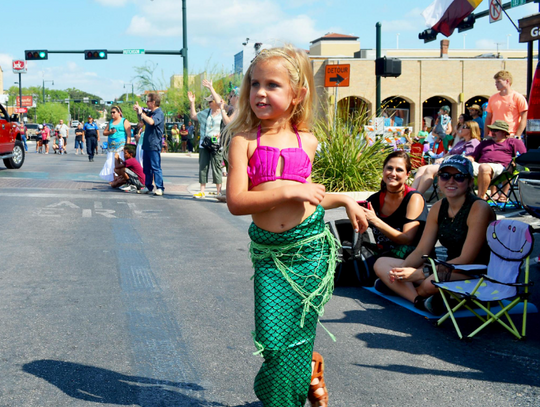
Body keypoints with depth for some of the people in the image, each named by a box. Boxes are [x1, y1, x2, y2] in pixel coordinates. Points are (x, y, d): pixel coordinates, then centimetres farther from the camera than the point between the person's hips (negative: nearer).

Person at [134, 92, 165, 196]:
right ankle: (148, 186, 20)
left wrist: (141, 113, -19)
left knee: (155, 167, -9)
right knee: (146, 167, 12)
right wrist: (138, 112, 18)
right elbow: (142, 123, 30)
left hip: (154, 145, -9)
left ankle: (159, 188, -6)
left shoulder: (159, 113, -11)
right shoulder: (150, 113, 16)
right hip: (146, 144, 9)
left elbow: (151, 121, -30)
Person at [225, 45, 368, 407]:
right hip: (269, 252, -1)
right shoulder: (244, 140, -5)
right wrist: (288, 191, -18)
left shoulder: (306, 141, 6)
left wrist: (344, 200, 14)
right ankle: (312, 367, 25)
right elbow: (236, 201, -15)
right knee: (273, 339, -4)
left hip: (309, 245, 2)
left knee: (298, 335, 6)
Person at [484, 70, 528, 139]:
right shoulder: (492, 98, 14)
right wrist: (486, 137, 10)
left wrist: (517, 136, -12)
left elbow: (524, 119, -3)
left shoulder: (518, 97, 0)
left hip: (510, 137, -4)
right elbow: (488, 118, 18)